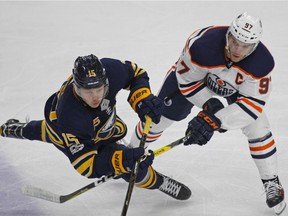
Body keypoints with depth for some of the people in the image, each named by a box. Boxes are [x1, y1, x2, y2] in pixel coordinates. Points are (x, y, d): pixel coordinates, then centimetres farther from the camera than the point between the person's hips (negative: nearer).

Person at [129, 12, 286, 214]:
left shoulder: (262, 62, -38)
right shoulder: (202, 44, -42)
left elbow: (253, 102, -34)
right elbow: (186, 80, -25)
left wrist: (215, 120, -43)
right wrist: (210, 106, -30)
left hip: (236, 87, 1)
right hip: (194, 74, -1)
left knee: (258, 127, -11)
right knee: (159, 116, 4)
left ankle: (272, 183, 7)